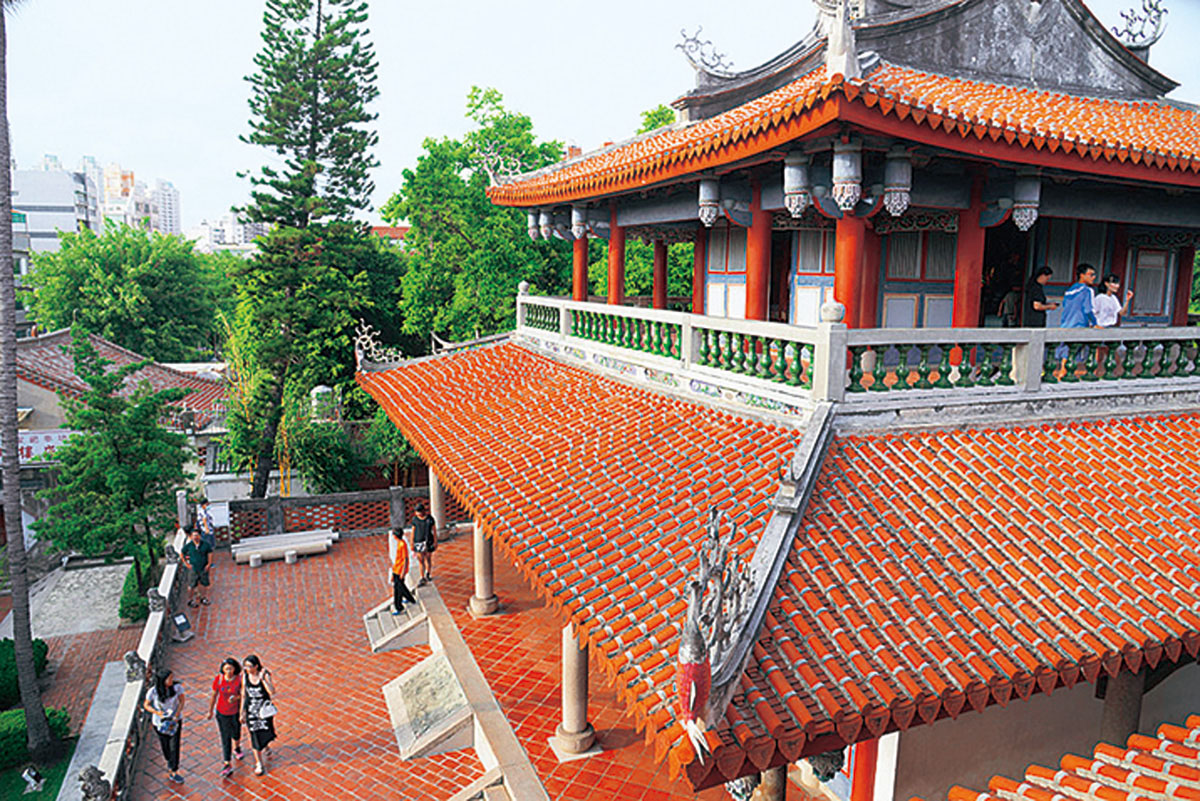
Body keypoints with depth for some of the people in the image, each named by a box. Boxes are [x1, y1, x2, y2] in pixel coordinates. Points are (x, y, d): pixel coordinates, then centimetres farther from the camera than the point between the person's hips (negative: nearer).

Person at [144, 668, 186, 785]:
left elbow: (182, 701, -9)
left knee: (175, 746, 3)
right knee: (165, 745, 16)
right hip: (160, 722, -1)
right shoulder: (153, 691, -25)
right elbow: (146, 705, -8)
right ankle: (169, 761, 46)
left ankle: (174, 772, 21)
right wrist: (157, 712, -23)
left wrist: (177, 715, -22)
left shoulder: (177, 686, -23)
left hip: (175, 719, 1)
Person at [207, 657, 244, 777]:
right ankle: (227, 765, 8)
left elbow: (242, 695, -5)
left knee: (236, 733, 21)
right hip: (222, 712, -1)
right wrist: (210, 711, 5)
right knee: (225, 737, 1)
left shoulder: (239, 679, -17)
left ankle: (237, 748, 54)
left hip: (236, 711, 1)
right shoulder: (218, 679, -16)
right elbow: (214, 696, -3)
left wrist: (236, 697, -25)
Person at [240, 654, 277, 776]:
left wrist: (263, 679, -37)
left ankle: (266, 744, 50)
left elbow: (272, 692, -29)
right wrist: (242, 712, 2)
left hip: (264, 709, -1)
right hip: (251, 710, 1)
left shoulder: (265, 674, -20)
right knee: (255, 736, 5)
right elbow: (243, 695, -1)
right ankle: (259, 763, 19)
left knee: (267, 733, 13)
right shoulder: (245, 675, -11)